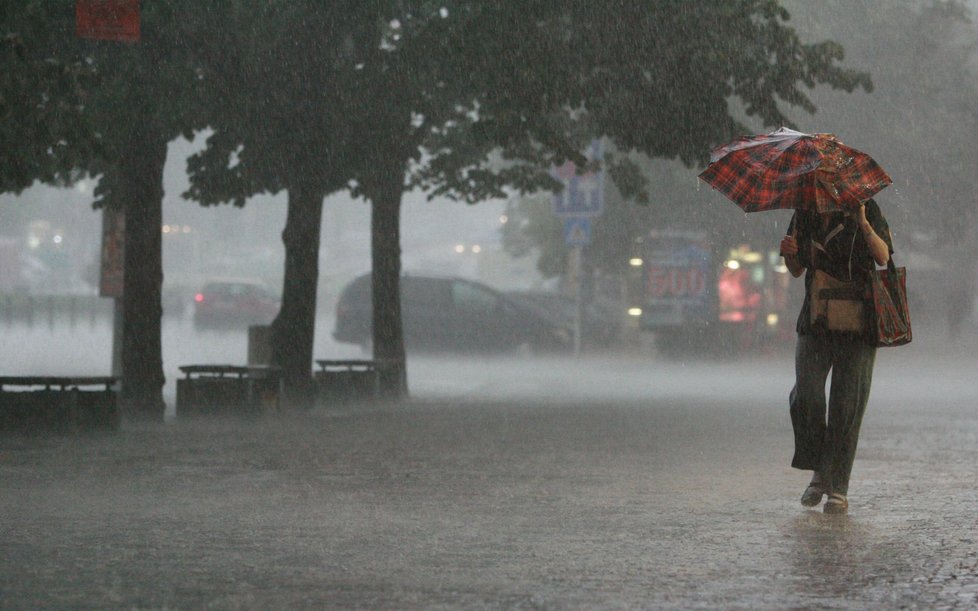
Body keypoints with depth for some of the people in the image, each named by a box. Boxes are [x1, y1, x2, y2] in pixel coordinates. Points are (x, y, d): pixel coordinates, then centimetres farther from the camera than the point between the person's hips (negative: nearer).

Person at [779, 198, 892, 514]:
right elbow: (797, 270, 15)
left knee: (846, 403, -4)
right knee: (805, 396, -13)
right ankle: (819, 471, 6)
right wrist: (789, 253, -8)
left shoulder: (865, 207, -2)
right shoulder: (805, 214, 9)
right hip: (816, 319, 3)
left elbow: (883, 257, -14)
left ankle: (838, 489, 3)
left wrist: (863, 223, -28)